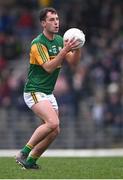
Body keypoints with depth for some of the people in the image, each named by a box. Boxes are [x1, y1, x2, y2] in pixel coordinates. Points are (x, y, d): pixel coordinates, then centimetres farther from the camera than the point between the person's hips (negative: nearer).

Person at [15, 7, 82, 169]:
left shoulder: (59, 40, 8)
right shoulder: (38, 43, -16)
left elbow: (73, 62, 4)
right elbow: (49, 67, -25)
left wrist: (77, 48, -15)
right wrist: (65, 50, -33)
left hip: (49, 93, 8)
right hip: (34, 91, -8)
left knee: (54, 131, 2)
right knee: (53, 122, -25)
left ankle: (31, 161, 12)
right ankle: (23, 153, -16)